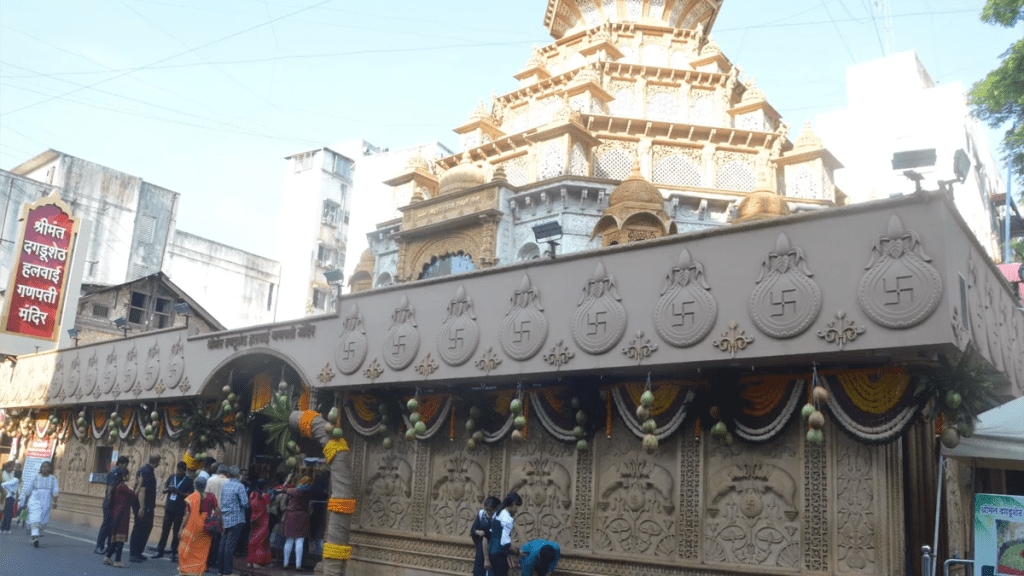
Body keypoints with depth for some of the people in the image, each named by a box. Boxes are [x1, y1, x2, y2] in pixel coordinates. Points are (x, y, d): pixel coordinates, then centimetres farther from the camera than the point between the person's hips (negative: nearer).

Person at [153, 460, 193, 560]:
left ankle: (173, 553, 9)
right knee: (164, 530, 7)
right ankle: (159, 551, 15)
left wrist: (178, 492, -20)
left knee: (176, 532, 2)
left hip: (179, 510, -3)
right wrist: (168, 489, -12)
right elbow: (164, 490, 10)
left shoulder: (188, 481, -5)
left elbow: (189, 495, -9)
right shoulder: (171, 477, 7)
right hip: (169, 508, 3)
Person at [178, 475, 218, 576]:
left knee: (187, 549, 12)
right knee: (202, 552, 11)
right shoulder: (211, 497, -3)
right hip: (205, 529, 2)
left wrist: (181, 528, -4)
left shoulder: (191, 498, -9)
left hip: (192, 528, -2)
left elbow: (187, 515, -11)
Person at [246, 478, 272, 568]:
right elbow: (267, 510, -11)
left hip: (253, 519, 5)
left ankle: (249, 561, 15)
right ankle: (257, 562, -1)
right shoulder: (266, 495, -10)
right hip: (263, 520, -5)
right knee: (261, 540, 1)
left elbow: (250, 506, 8)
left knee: (252, 540, 12)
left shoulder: (252, 494, 5)